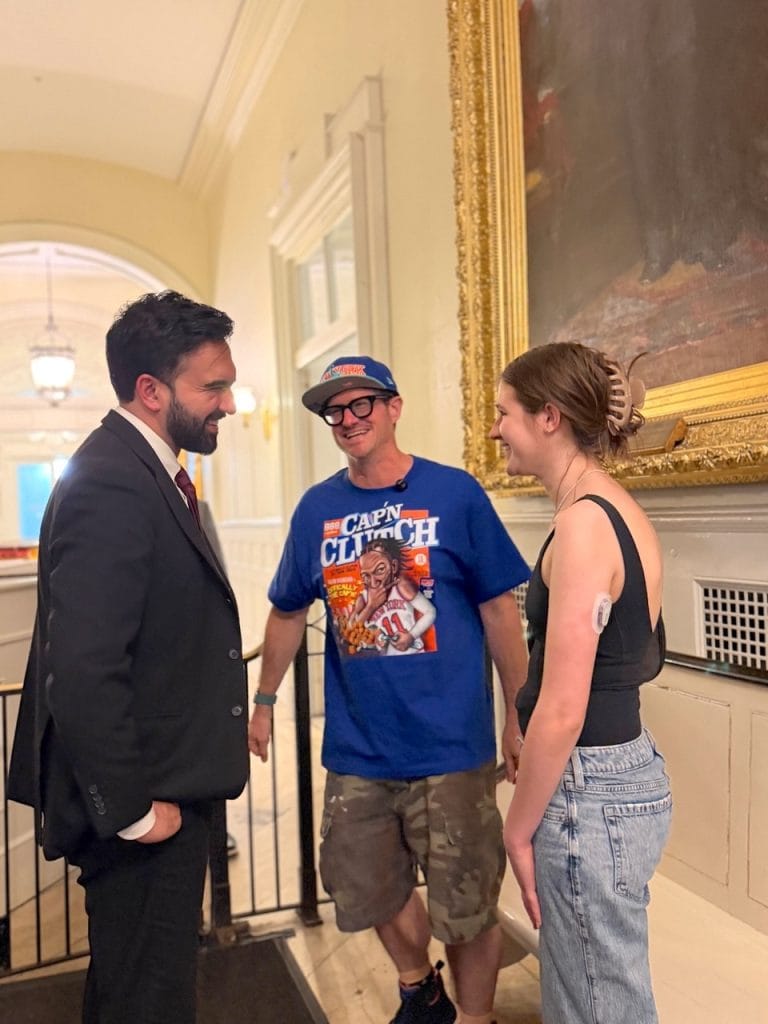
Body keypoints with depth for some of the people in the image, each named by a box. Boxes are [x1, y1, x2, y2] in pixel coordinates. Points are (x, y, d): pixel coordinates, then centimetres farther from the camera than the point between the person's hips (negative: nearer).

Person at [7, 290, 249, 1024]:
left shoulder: (146, 471, 8)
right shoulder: (110, 486, -24)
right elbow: (82, 672, -28)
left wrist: (223, 712, 10)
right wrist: (130, 809, -19)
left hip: (165, 788, 9)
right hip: (145, 802, -9)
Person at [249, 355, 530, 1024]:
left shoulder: (454, 493, -8)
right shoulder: (317, 508, 2)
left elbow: (499, 609, -5)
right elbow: (289, 612, 12)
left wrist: (518, 715, -4)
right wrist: (265, 702, 16)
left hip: (451, 746, -3)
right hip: (356, 749, 4)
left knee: (465, 907, 10)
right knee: (370, 892, 21)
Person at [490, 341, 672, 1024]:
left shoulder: (583, 521, -21)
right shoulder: (617, 509, 7)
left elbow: (562, 711, -22)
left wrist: (518, 829, -10)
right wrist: (527, 748, 20)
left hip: (589, 791, -9)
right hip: (627, 768, 9)